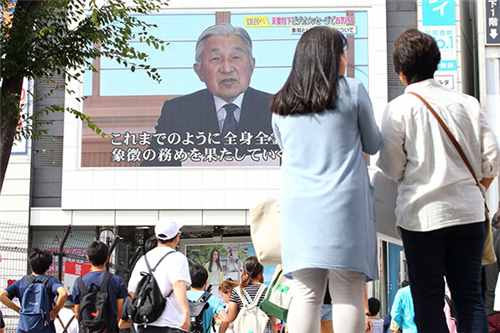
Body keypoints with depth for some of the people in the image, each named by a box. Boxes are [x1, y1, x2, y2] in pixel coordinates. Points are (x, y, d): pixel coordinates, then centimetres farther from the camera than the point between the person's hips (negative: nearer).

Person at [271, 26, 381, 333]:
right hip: (344, 203, -3)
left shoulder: (281, 103, 10)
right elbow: (373, 145, 10)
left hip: (298, 205, 4)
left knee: (307, 294, 5)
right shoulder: (352, 91, 0)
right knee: (348, 294, -1)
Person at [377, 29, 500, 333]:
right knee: (470, 296, 9)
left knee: (428, 300, 5)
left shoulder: (400, 107, -7)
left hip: (422, 213, -3)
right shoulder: (468, 103, 3)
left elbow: (391, 168, -5)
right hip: (468, 211, 3)